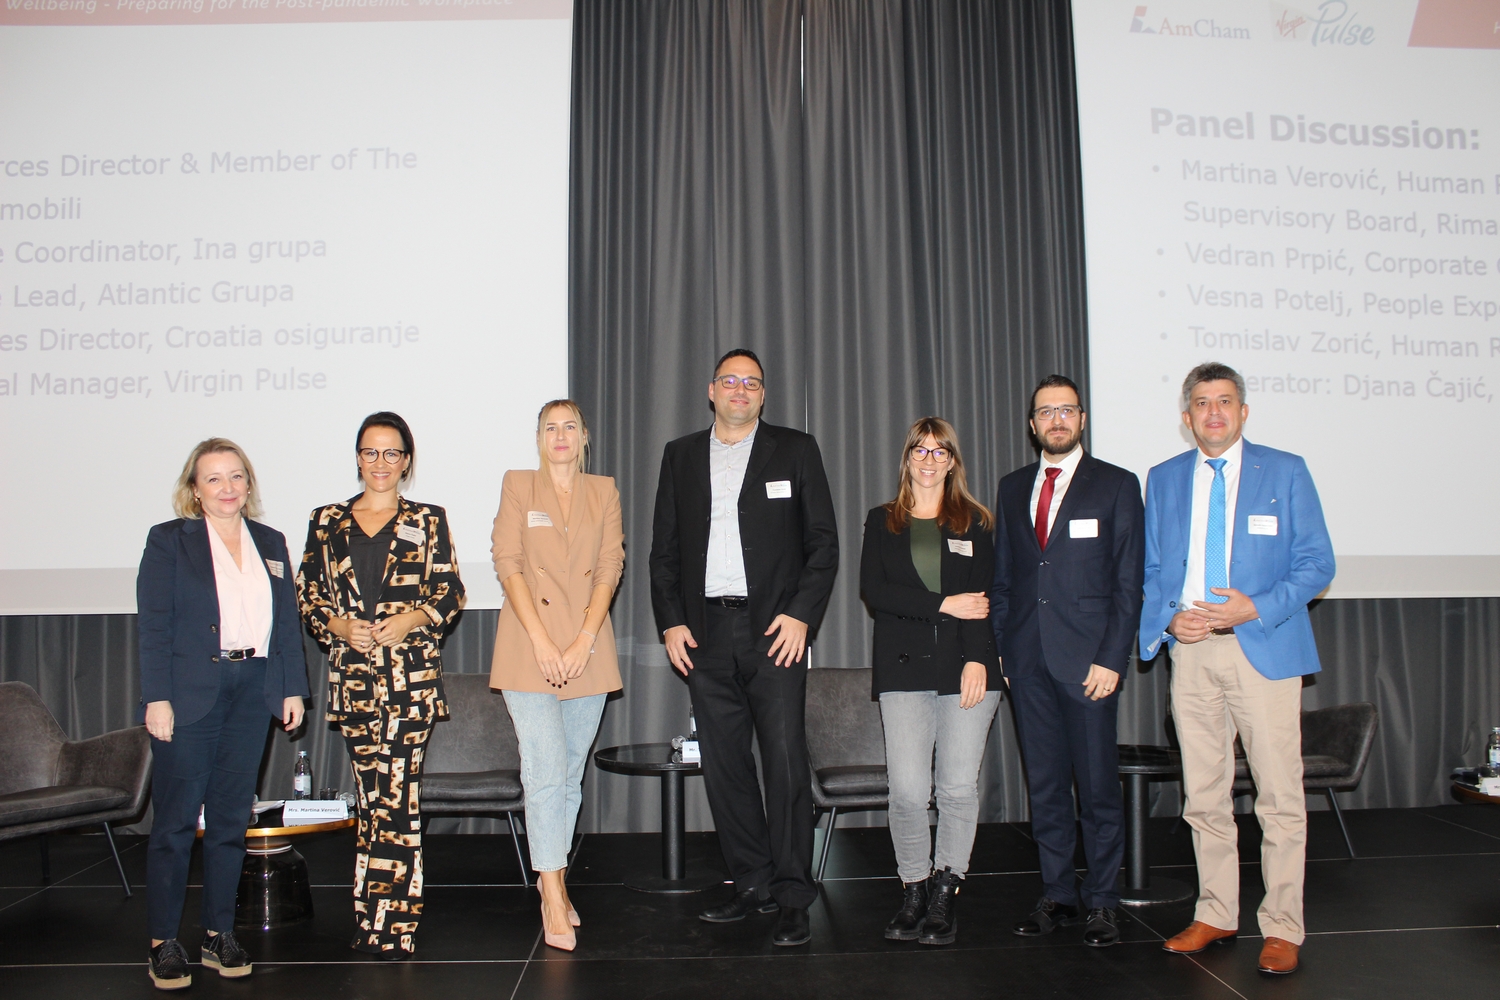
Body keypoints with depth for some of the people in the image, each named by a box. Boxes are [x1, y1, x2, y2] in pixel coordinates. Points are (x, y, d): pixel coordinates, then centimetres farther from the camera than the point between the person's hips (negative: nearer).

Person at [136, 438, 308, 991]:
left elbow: (288, 622, 13)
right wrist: (157, 698, -11)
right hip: (189, 696, -4)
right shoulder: (168, 540, 1)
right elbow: (154, 625, -4)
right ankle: (163, 942, 11)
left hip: (252, 692, 4)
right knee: (176, 820, 1)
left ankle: (219, 934, 19)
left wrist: (293, 688, 7)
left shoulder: (270, 543, 13)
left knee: (231, 819, 9)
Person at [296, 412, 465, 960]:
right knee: (374, 794, 6)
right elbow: (307, 593, 10)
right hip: (353, 673, 2)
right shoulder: (327, 522, 12)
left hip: (411, 673, -2)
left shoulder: (427, 520, 7)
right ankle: (381, 920, 16)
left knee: (395, 795, -6)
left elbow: (450, 591, 3)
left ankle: (389, 925, 3)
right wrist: (338, 625, -8)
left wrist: (413, 618, -13)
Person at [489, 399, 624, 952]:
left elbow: (609, 568, 3)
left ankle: (556, 881, 22)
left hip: (588, 651, 3)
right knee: (546, 771, -9)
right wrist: (541, 641, -12)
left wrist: (583, 642, -9)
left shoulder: (604, 492, 11)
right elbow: (507, 563, -3)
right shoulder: (518, 485, 6)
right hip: (530, 649, -2)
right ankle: (554, 903, -4)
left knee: (571, 774, 9)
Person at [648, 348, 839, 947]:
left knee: (785, 761, -5)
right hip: (705, 633, 3)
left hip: (774, 630, -3)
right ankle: (754, 884, 20)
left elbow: (823, 541, 2)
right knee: (723, 764, 7)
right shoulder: (680, 456, 14)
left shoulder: (795, 450, 6)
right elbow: (663, 548, 13)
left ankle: (793, 898, 6)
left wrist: (801, 614, -9)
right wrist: (670, 622, 3)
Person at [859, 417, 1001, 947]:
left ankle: (945, 893, 12)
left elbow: (983, 597, 2)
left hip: (966, 667, 0)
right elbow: (873, 590, 0)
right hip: (904, 668, 0)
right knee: (907, 790, -6)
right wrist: (944, 604, -8)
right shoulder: (882, 522, 13)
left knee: (958, 787, -1)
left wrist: (977, 659, -12)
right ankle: (913, 891, 10)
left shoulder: (975, 524, 12)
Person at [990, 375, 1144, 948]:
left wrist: (1112, 659, -10)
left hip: (1087, 659, -3)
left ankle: (1101, 903, 16)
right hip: (1027, 660, 4)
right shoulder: (1012, 488, 14)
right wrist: (1002, 649, 7)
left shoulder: (1116, 486, 1)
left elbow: (1128, 580, -3)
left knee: (1097, 786, 3)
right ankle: (1057, 896, 21)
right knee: (1044, 786, 10)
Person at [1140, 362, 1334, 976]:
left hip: (1263, 649, -3)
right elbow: (1149, 569, 14)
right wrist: (1169, 619, -5)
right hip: (1190, 650, 3)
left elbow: (1317, 564, 0)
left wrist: (1256, 608, -14)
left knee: (1279, 797, -1)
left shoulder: (1285, 472, 4)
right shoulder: (1163, 480, 12)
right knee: (1203, 795, 9)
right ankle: (1216, 915, 22)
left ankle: (1282, 928, 11)